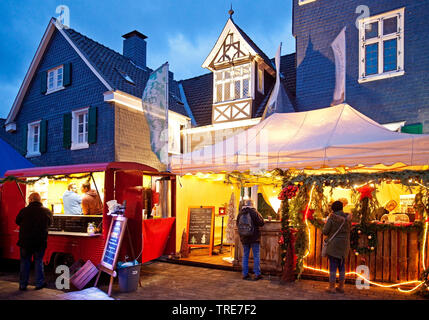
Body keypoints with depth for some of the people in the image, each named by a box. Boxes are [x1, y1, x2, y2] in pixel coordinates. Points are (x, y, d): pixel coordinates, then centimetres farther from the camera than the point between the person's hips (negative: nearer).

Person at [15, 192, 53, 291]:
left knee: (24, 262, 13)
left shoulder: (24, 211, -11)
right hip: (40, 242, 0)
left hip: (25, 241, 0)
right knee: (38, 262, 14)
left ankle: (23, 285, 20)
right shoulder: (47, 211, -9)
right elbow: (49, 223, 8)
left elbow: (17, 222, 7)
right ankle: (39, 283, 19)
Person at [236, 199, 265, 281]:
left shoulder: (240, 214, 1)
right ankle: (257, 274, 6)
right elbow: (261, 223, -9)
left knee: (245, 256, 11)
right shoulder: (254, 212, -12)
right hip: (254, 237, -4)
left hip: (244, 238, 4)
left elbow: (237, 224, 11)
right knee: (256, 256, 4)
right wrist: (260, 216, 9)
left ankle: (245, 274, 13)